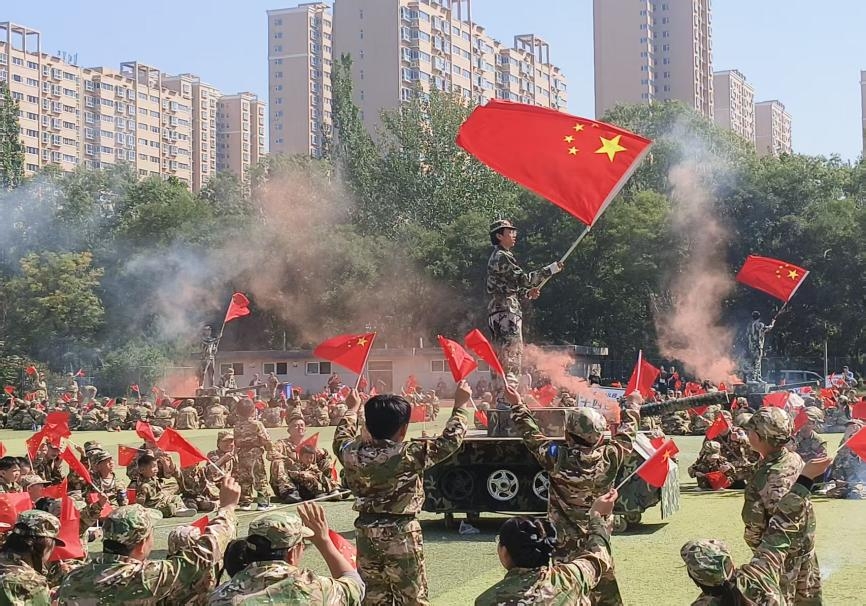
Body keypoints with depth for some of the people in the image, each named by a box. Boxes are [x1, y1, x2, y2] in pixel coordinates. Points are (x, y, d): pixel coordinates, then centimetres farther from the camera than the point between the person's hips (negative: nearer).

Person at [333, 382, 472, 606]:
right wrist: (461, 405, 6)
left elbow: (340, 439, 22)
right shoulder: (410, 454, -16)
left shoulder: (353, 453, -3)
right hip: (402, 535, -5)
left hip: (366, 534, 5)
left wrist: (352, 409, 37)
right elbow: (450, 439, -7)